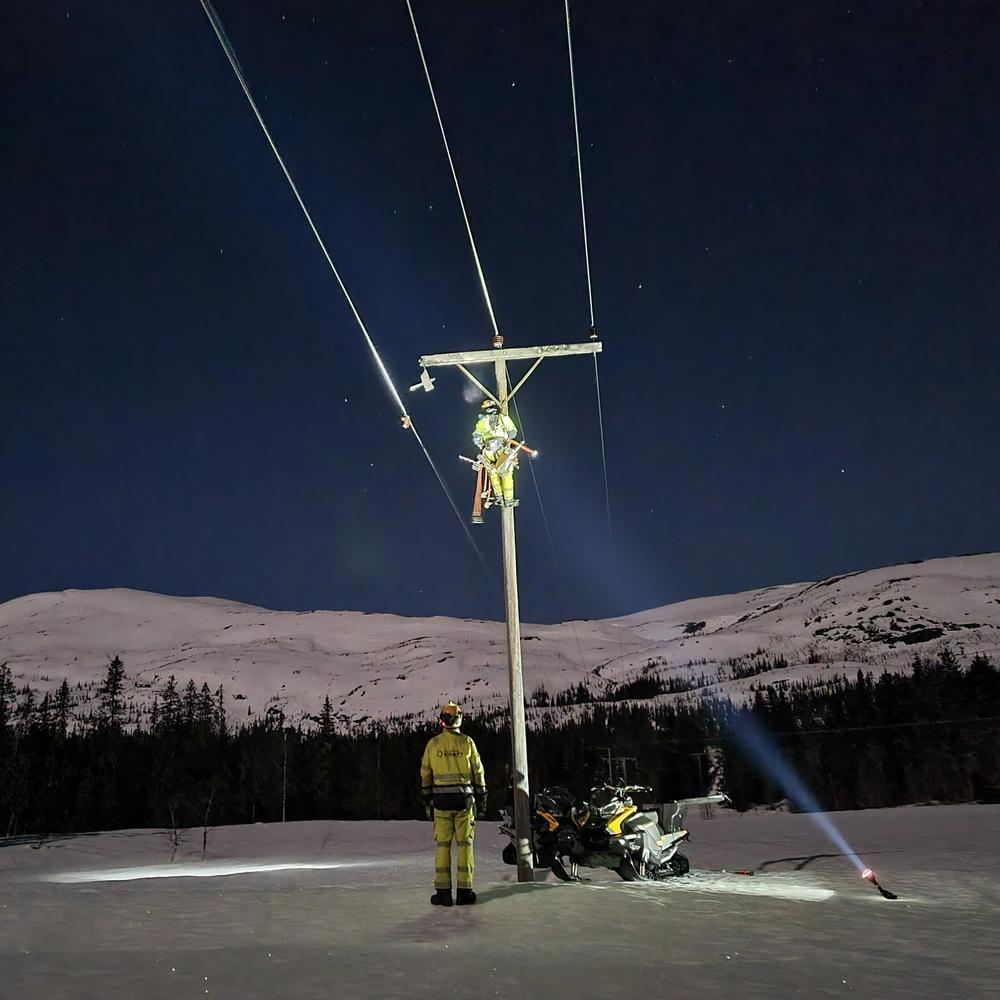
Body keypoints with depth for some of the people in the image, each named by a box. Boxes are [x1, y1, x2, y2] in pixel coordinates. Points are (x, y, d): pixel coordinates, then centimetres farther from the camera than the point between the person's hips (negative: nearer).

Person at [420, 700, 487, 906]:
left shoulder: (433, 744, 2)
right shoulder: (467, 742, -2)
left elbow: (425, 774, 6)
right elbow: (478, 771, 1)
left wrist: (427, 801, 14)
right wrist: (481, 796, 11)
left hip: (441, 799, 1)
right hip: (464, 798, -1)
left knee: (442, 844, 5)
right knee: (465, 843, 5)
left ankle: (443, 891, 5)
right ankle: (464, 891, 5)